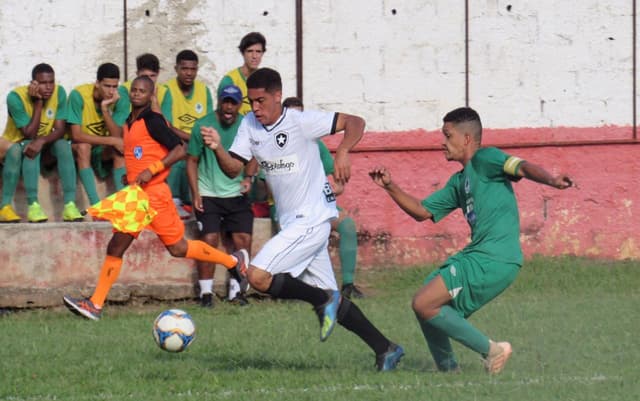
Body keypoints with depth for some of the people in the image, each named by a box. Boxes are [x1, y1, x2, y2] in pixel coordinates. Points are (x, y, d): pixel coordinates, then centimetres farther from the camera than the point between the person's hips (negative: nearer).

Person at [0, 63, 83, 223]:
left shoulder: (59, 93, -15)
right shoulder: (16, 97, -27)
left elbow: (60, 130, -18)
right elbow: (30, 135, -28)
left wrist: (41, 141, -39)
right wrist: (38, 102, -35)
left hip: (45, 143, 3)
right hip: (16, 144, -3)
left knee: (63, 145, -27)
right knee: (25, 148, -36)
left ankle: (70, 205, -33)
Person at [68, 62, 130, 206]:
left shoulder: (121, 96, -15)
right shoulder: (78, 95, -23)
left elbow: (117, 136, -19)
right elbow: (76, 135, -27)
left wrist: (105, 109, -32)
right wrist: (112, 141, -32)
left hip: (104, 151, 3)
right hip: (79, 148, -3)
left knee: (120, 148, -28)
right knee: (83, 147, -35)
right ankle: (94, 204, -40)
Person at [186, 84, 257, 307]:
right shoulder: (203, 125, -7)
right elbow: (192, 161, -1)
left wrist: (248, 177, -7)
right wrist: (195, 194, -8)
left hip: (236, 194, 3)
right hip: (208, 194, -3)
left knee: (243, 239, -3)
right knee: (209, 239, -11)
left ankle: (236, 289, 11)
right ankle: (206, 291, -2)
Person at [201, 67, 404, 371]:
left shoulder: (301, 122, -14)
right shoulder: (250, 125, 5)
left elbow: (355, 123, -12)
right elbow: (234, 168, -1)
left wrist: (343, 152, -30)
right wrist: (218, 149, -20)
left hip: (312, 218, -8)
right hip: (292, 222, 8)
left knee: (258, 276, -20)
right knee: (327, 297, 11)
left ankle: (325, 301, -5)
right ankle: (385, 349, 17)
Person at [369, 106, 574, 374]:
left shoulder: (485, 159, -3)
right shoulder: (459, 182, 24)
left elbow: (522, 168, -21)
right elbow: (422, 212, 29)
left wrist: (552, 181, -41)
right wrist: (389, 186, 18)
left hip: (494, 259, -10)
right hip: (476, 255, 10)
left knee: (424, 304, -15)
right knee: (425, 304, 14)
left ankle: (491, 350, -10)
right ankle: (447, 369, 22)